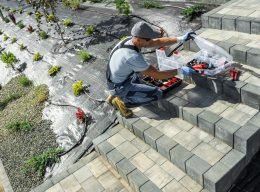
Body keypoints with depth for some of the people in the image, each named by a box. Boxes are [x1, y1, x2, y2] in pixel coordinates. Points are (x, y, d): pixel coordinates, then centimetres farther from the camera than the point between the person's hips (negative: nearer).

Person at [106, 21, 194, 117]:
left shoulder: (132, 40, -9)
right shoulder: (133, 56, -35)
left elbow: (158, 42, 0)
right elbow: (157, 75, -28)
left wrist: (181, 39, -6)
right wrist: (180, 71, -19)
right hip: (120, 87, -8)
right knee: (157, 94, -9)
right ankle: (122, 102, 1)